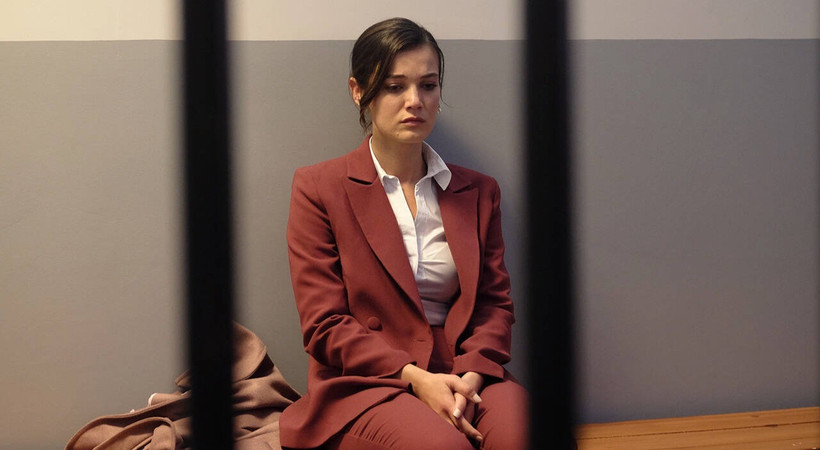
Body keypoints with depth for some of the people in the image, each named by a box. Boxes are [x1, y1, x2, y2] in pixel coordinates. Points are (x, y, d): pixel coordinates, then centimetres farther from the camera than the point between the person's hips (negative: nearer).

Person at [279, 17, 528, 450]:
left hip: (468, 371, 3)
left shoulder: (478, 191, 17)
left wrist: (471, 374, -9)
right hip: (364, 383, -3)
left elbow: (495, 300, 13)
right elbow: (324, 324, -1)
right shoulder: (318, 188, 5)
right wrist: (415, 377, -14)